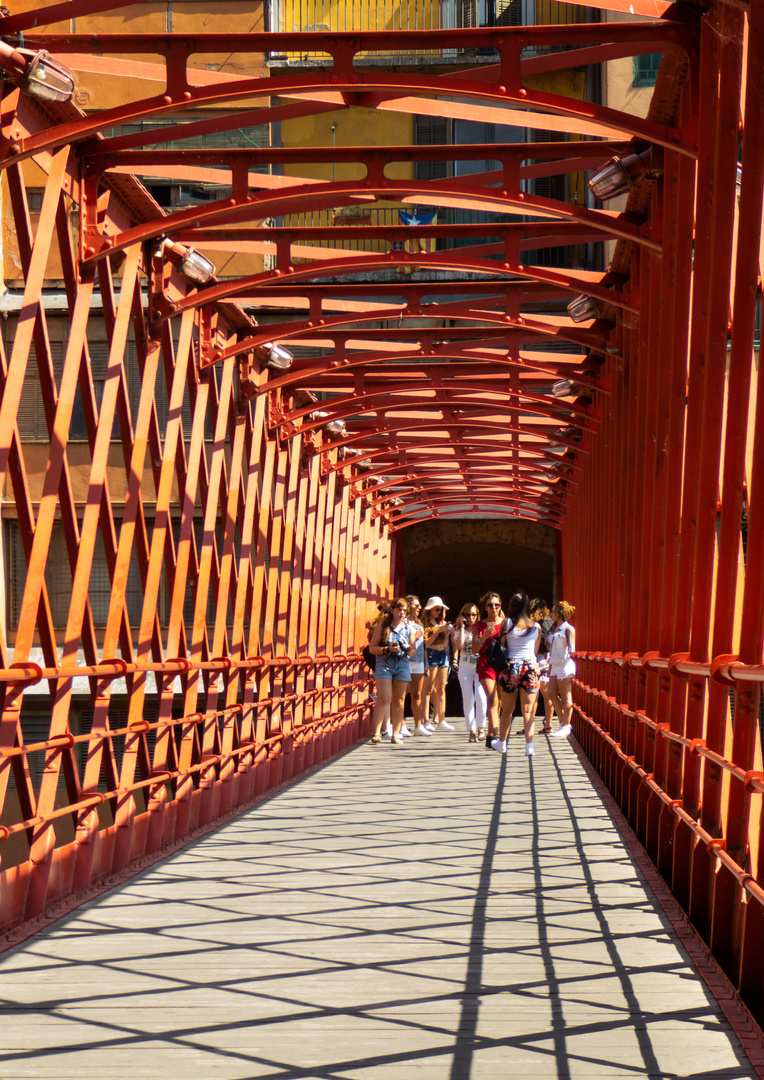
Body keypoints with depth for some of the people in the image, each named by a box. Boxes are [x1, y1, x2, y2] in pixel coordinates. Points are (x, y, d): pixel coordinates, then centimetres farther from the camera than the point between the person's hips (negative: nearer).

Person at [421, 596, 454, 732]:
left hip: (443, 655, 7)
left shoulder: (442, 623, 16)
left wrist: (447, 633, 0)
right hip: (431, 656, -7)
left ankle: (441, 720, 8)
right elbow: (425, 643, -13)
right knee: (429, 689, -10)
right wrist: (438, 631, -17)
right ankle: (425, 720, -12)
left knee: (441, 689, 6)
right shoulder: (426, 624, -4)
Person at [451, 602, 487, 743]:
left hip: (480, 667, 0)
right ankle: (471, 730, 3)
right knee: (468, 699, -3)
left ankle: (480, 727, 4)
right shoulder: (458, 630, 8)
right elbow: (459, 646, -10)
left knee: (480, 697, -13)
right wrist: (462, 627, -6)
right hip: (465, 667, 1)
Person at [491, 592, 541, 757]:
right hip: (530, 667, 1)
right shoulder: (536, 627, 3)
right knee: (528, 710, 2)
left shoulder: (507, 623, -3)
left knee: (507, 710, 12)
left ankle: (501, 743, 24)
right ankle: (529, 745, -7)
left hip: (511, 666, -1)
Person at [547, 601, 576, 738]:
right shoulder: (553, 629, 15)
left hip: (565, 665, -9)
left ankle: (566, 726, 2)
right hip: (554, 665, 9)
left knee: (565, 697, -3)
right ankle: (563, 722, 15)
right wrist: (549, 665, 19)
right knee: (552, 694, 7)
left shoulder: (568, 629, -8)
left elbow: (571, 649, -10)